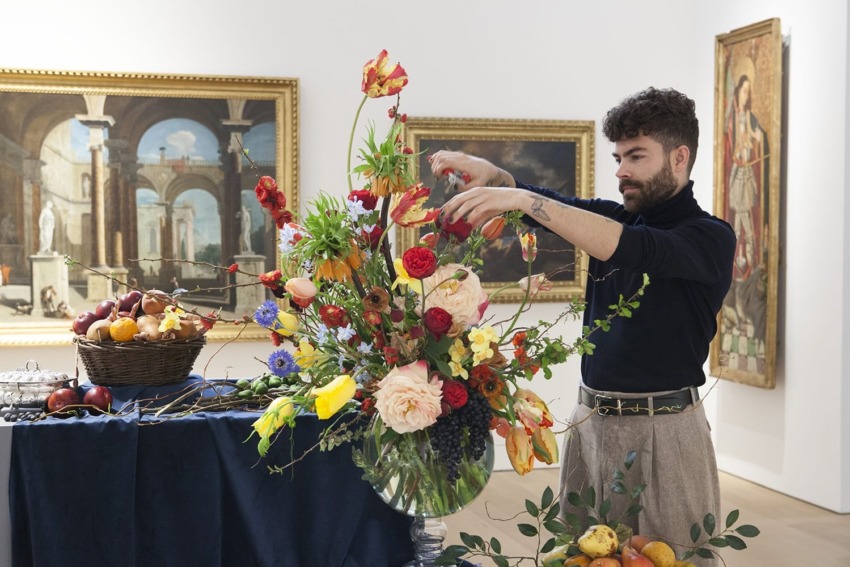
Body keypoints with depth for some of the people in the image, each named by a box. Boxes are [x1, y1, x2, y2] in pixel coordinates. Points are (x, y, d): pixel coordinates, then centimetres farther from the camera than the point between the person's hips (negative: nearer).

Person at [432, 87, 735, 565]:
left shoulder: (710, 237, -9)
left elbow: (628, 250, -25)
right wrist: (489, 173, -19)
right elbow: (551, 206, 2)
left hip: (663, 431, -6)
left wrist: (523, 200, -30)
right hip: (591, 419, 6)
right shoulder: (614, 218, 12)